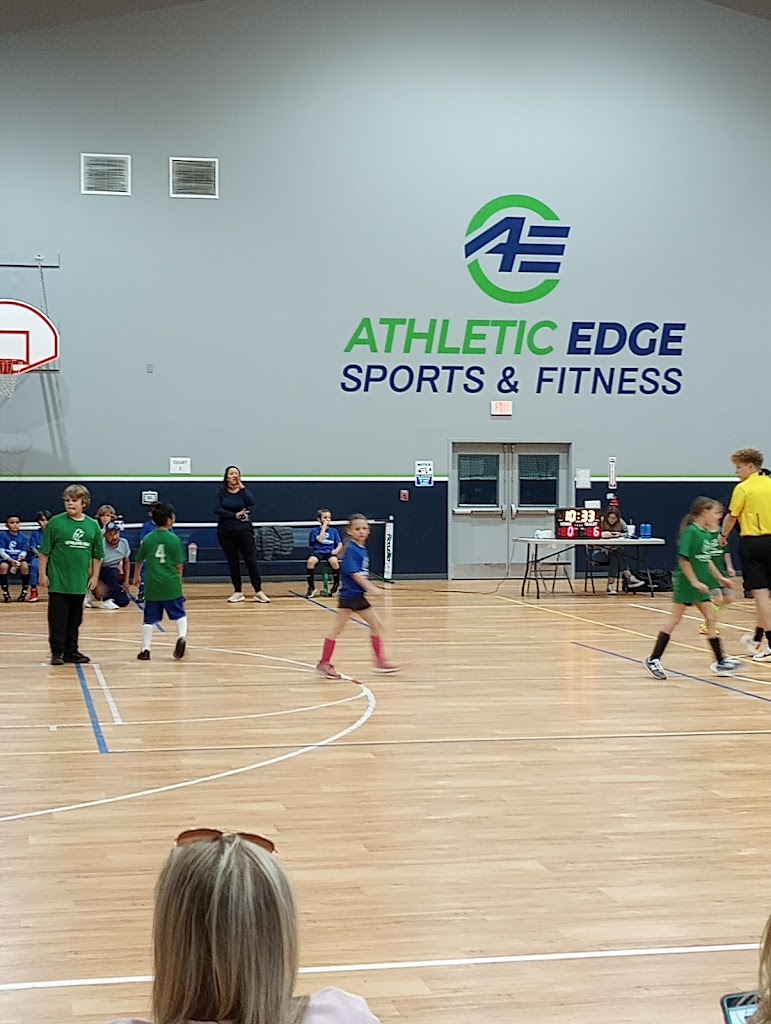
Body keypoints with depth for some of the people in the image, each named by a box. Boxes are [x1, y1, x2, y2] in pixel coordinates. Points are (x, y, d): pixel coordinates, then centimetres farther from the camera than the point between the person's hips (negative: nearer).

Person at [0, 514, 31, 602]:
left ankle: (25, 591, -10)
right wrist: (10, 560, -23)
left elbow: (24, 552, 2)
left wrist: (19, 560, -19)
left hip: (19, 559, 1)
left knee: (25, 566, -31)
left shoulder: (22, 537, 4)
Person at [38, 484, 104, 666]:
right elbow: (44, 551, -3)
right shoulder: (55, 522, -6)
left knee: (75, 618, 12)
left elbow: (97, 555, 10)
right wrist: (43, 573, -5)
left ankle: (71, 651, 22)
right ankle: (57, 652, 6)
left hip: (79, 582, 3)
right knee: (58, 618, -1)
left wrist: (94, 576, 8)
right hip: (58, 581, -3)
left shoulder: (92, 525, 3)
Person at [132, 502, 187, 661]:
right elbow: (179, 565, -3)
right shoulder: (174, 539, -6)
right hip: (171, 585, -2)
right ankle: (182, 637, -15)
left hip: (152, 585, 2)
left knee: (149, 618, 9)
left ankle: (145, 649, 9)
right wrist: (178, 578, 17)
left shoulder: (148, 539, 2)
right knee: (179, 614, 9)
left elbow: (139, 561, 14)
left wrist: (136, 576, 33)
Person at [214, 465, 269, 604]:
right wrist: (234, 515, -13)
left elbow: (251, 502, -14)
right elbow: (217, 510, -8)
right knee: (232, 562, 6)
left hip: (244, 531, 0)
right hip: (226, 533, 0)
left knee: (251, 561, -4)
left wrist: (242, 487, -9)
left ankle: (258, 591, 0)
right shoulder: (221, 492, 3)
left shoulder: (244, 491, 5)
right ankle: (237, 592, 15)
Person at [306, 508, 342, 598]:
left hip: (330, 552, 1)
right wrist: (324, 526, -7)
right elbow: (320, 539, -12)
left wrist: (337, 550, -12)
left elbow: (340, 544, 10)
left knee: (334, 561, -35)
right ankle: (311, 587, -21)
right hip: (318, 552, -1)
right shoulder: (315, 530, 6)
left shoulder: (334, 531, 13)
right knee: (310, 561, -34)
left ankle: (336, 584, -8)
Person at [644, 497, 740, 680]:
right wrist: (695, 582, -20)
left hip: (700, 585, 8)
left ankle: (720, 662, 13)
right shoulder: (691, 531, -17)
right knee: (674, 620, -3)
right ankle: (653, 659, 4)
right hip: (686, 583, -8)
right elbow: (683, 559, -20)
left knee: (711, 618, 7)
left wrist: (720, 578, 20)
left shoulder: (708, 534, 9)